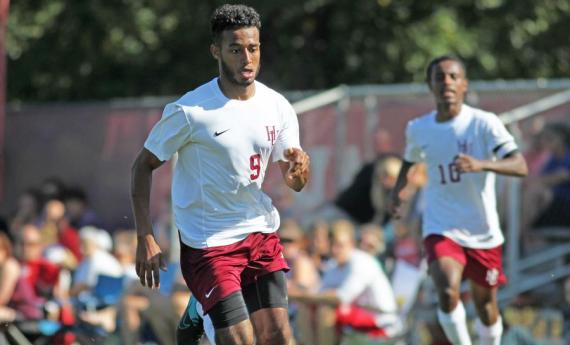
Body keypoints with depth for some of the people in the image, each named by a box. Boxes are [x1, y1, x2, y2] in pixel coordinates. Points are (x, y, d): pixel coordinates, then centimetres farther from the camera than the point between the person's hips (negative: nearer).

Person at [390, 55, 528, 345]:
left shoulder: (484, 123, -12)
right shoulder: (418, 129, -1)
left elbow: (520, 166, -23)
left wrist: (481, 165, -38)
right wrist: (398, 189, 7)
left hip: (483, 232, -1)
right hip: (441, 229, 1)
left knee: (486, 307, 10)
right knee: (447, 292, -24)